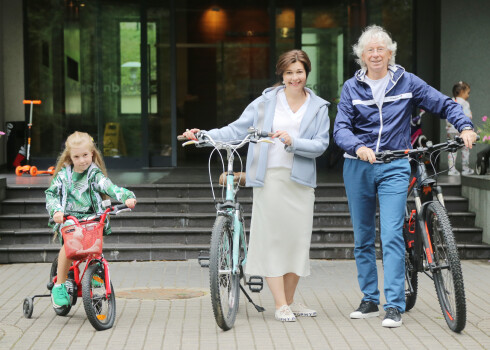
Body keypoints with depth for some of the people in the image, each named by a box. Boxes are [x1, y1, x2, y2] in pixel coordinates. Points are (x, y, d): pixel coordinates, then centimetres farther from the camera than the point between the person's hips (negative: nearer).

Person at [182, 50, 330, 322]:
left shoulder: (319, 107, 10)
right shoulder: (266, 101, 7)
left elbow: (320, 144, 1)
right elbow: (238, 129, 5)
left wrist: (293, 141, -16)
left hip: (300, 179, 2)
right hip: (269, 177, -2)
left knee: (298, 237, 4)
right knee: (272, 237, -5)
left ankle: (290, 301, 19)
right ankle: (281, 305, 2)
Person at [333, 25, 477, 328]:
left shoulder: (407, 82, 3)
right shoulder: (352, 87, 5)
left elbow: (445, 105, 5)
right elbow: (341, 128, -5)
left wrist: (465, 127, -14)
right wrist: (358, 147, -25)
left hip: (394, 168, -2)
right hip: (358, 168, 2)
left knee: (392, 234, -14)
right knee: (362, 238, 9)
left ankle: (395, 305, -13)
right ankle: (370, 300, 20)